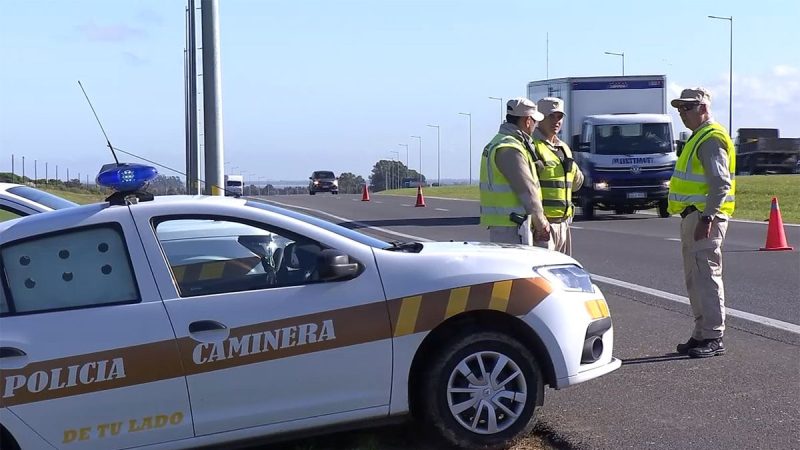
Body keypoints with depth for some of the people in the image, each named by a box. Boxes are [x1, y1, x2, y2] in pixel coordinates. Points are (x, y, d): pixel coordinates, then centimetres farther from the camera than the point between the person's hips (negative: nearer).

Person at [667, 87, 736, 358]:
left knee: (706, 276, -10)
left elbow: (721, 183, -21)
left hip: (705, 217, -11)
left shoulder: (712, 139, -12)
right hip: (693, 216, 11)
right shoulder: (698, 138, 21)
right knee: (695, 278, 13)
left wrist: (707, 218, -25)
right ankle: (702, 334, 19)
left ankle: (713, 338, -7)